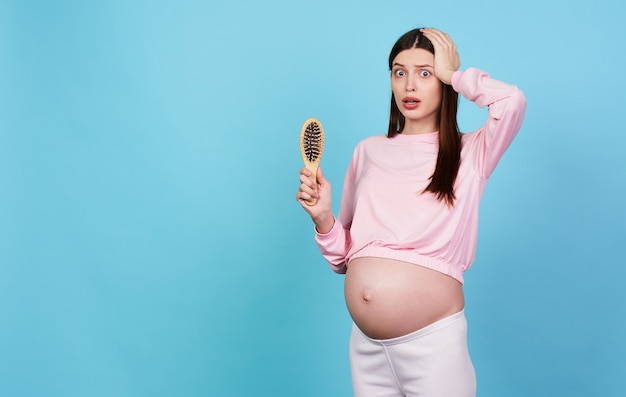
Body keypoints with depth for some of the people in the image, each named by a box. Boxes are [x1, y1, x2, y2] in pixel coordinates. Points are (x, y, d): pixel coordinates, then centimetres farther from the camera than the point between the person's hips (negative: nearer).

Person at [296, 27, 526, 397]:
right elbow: (345, 258, 13)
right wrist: (323, 217, -7)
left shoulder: (470, 154, -1)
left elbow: (513, 101, -23)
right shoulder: (368, 152, 9)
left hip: (433, 341, -3)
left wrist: (454, 75, -6)